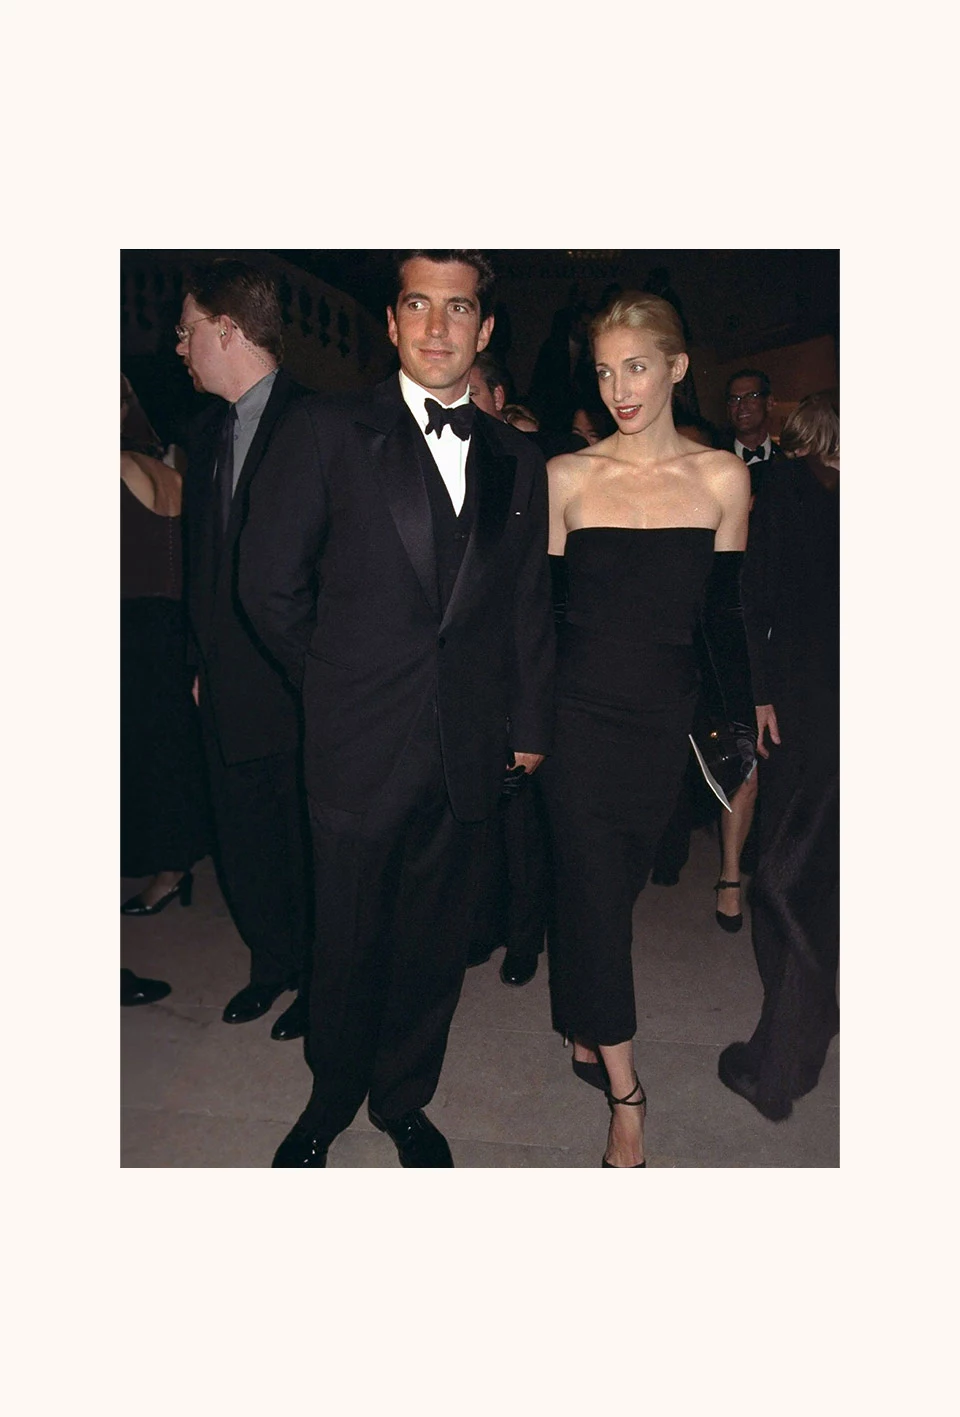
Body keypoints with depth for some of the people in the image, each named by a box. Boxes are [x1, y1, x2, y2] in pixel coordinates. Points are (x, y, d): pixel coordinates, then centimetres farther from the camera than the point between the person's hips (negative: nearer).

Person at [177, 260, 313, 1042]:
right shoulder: (209, 430, 12)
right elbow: (203, 557, 16)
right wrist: (203, 660, 12)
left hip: (300, 689, -7)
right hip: (228, 688, 7)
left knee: (307, 845, 9)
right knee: (243, 838, 17)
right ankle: (271, 963, 38)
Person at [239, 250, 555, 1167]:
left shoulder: (515, 462, 9)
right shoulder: (324, 432, -2)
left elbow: (528, 608, 12)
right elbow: (270, 585, -2)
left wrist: (529, 725, 11)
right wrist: (338, 683, 4)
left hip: (469, 751, 3)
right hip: (361, 748, -3)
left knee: (435, 943, 15)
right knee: (350, 943, 12)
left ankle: (403, 1100, 39)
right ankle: (330, 1103, 39)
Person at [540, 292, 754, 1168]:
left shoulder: (721, 478, 1)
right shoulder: (567, 478, -2)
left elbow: (724, 616, 6)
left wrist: (748, 717, 6)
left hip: (666, 718, 2)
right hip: (581, 712, -1)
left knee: (614, 885, 12)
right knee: (594, 892, -1)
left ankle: (583, 1031, 36)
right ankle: (624, 1092, 13)